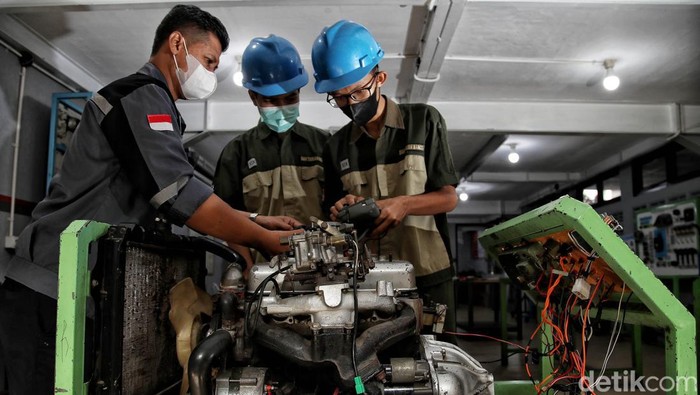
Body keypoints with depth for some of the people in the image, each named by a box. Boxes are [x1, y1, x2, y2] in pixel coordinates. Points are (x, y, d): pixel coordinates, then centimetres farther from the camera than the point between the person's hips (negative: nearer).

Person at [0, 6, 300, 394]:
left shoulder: (148, 100, 20)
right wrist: (263, 240, -13)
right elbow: (180, 195, -21)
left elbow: (174, 200, 18)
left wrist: (256, 220, 10)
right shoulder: (140, 94, -12)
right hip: (49, 291, -10)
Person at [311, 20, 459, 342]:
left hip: (429, 277, -2)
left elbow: (448, 198, -1)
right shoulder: (336, 147, 10)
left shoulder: (423, 121, 1)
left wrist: (404, 204, -18)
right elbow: (334, 220, 14)